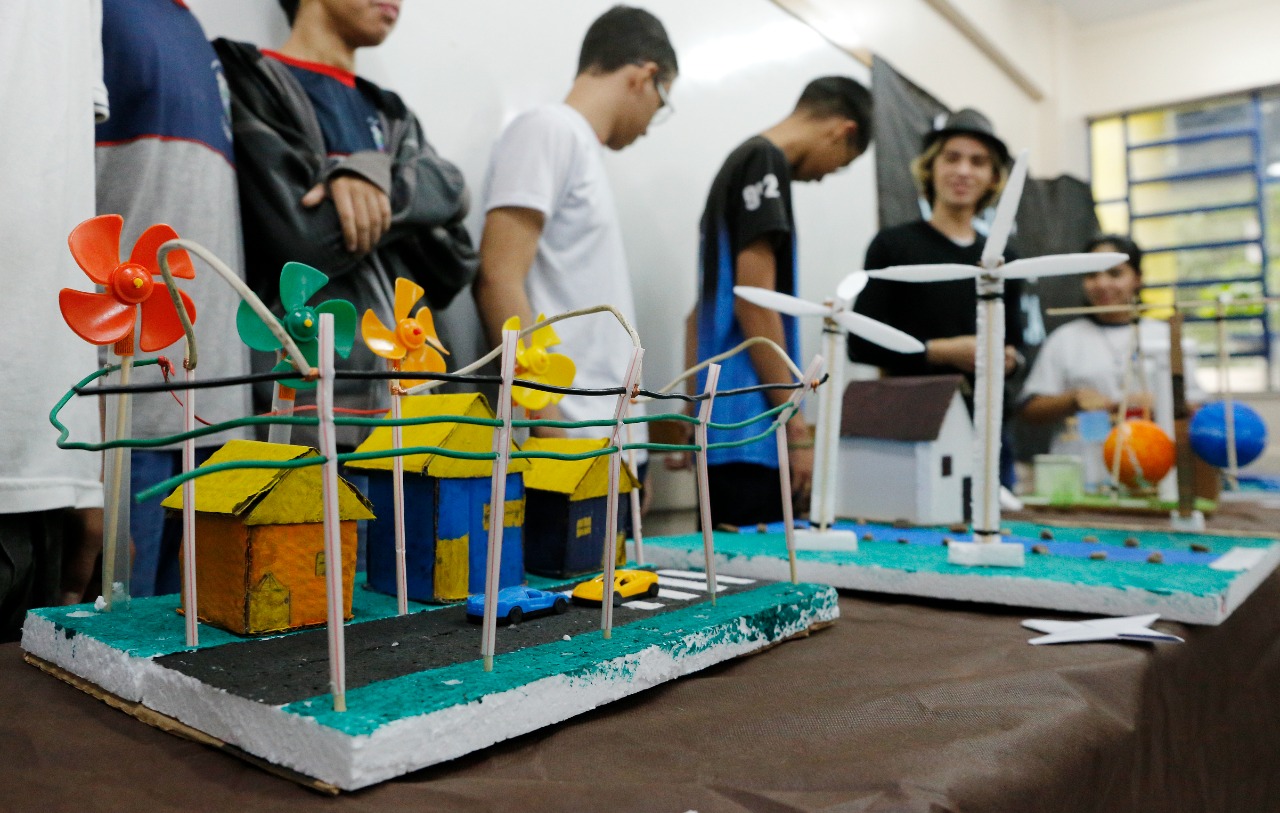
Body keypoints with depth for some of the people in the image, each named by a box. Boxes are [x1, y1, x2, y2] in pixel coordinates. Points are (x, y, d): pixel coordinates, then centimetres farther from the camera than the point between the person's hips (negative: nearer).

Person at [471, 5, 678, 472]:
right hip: (575, 441, -9)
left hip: (610, 442, 9)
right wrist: (551, 431, -19)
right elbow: (498, 281, -15)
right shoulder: (549, 129, -4)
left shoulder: (582, 148, 20)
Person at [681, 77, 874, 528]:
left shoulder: (741, 160, 20)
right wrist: (798, 430, -14)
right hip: (749, 434, -10)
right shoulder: (767, 163, -8)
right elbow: (755, 305, -17)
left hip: (725, 427, 10)